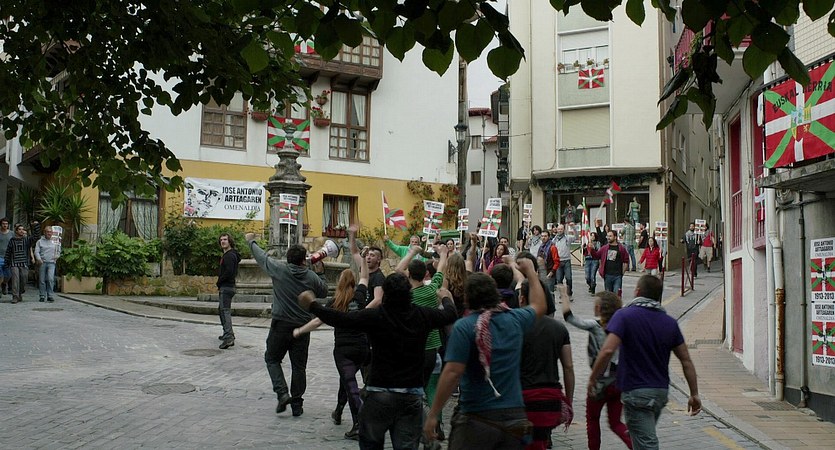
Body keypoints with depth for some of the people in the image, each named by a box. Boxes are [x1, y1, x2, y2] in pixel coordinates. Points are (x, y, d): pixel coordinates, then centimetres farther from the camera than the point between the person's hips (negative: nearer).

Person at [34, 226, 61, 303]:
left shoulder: (55, 242, 15)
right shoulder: (40, 241, 10)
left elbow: (58, 251, 23)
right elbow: (36, 251, 2)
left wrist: (57, 256, 1)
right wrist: (39, 259, -15)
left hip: (51, 263, 0)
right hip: (42, 263, 0)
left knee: (50, 279, -16)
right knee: (42, 280, 2)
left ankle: (50, 296, -14)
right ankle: (42, 296, 11)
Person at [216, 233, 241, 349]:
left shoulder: (230, 255, -15)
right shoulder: (226, 255, 19)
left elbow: (229, 272, -24)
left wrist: (219, 283, -12)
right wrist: (220, 283, 10)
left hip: (226, 287, -11)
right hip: (225, 287, 11)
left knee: (225, 310, -17)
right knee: (221, 310, 21)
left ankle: (229, 338, -24)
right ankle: (228, 333, 32)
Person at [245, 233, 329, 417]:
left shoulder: (279, 269, -7)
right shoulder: (312, 277, -3)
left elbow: (261, 257, 8)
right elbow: (324, 292, 13)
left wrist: (251, 241, 25)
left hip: (281, 325, -2)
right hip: (303, 326, 2)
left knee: (272, 359, 15)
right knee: (299, 366, 10)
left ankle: (282, 393, -3)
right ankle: (297, 404, 14)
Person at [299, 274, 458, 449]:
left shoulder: (375, 317, -13)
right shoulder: (422, 316, -2)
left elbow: (340, 319, -10)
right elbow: (450, 314, 15)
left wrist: (312, 305, 5)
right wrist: (446, 298, 38)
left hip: (379, 394, -2)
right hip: (413, 394, 2)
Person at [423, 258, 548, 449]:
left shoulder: (464, 326, -12)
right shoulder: (515, 319, 2)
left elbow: (452, 372, -19)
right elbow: (539, 306, 25)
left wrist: (433, 414, -13)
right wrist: (530, 271, 37)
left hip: (477, 419, -4)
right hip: (514, 417, 5)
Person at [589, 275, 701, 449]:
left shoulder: (624, 315, -11)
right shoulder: (670, 323, 5)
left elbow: (607, 350, -24)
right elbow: (686, 360, 5)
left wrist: (593, 377, -11)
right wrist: (694, 394, 11)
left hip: (636, 391, -6)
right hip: (661, 390, 6)